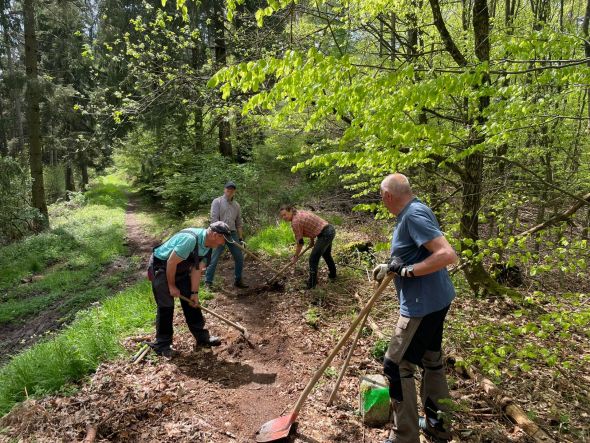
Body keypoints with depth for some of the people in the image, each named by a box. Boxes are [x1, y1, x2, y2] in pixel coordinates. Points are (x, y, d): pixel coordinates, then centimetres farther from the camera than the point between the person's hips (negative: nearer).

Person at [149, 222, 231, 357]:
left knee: (191, 302, 9)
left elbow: (197, 269, -1)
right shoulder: (190, 239, -36)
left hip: (180, 269, 8)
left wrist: (194, 292, -2)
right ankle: (162, 344, 8)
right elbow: (171, 263, -29)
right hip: (161, 267, -8)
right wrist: (172, 286, -17)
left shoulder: (207, 246, -7)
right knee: (166, 306, -7)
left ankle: (201, 336, 19)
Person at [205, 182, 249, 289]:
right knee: (214, 259, -6)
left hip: (233, 234, 6)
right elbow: (214, 219, -10)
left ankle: (238, 280, 20)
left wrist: (241, 238, 13)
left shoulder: (236, 205, 15)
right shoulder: (217, 202, -1)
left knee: (239, 258, 7)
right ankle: (208, 282, 3)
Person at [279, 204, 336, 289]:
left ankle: (311, 285, 5)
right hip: (330, 229, 10)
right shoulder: (300, 213, 10)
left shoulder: (295, 221, -16)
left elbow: (299, 242, -10)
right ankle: (332, 275, 50)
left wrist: (296, 256, 1)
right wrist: (312, 240, 24)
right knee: (326, 254, 30)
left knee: (313, 259, -3)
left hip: (325, 234, -10)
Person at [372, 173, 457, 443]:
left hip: (423, 305, -10)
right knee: (431, 360, 20)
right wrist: (390, 267, 11)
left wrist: (407, 270, -24)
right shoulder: (412, 212, 10)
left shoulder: (414, 215, -21)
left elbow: (447, 255, -30)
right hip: (433, 301, 10)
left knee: (396, 366, -1)